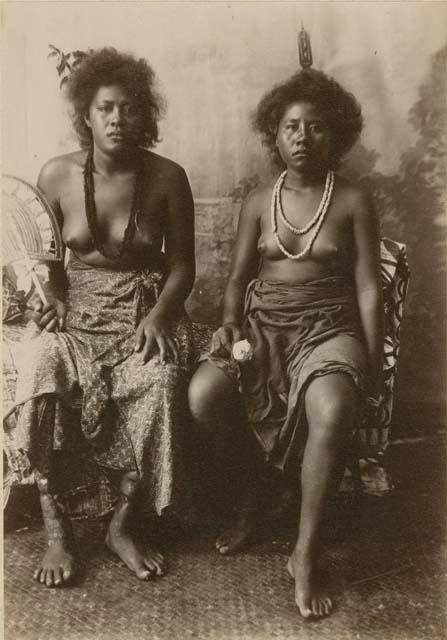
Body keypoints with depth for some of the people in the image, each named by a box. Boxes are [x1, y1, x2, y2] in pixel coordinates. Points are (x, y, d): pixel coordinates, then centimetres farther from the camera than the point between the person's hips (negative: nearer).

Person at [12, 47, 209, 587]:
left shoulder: (167, 177, -4)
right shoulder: (56, 175, 0)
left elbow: (182, 264, 1)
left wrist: (158, 315, -15)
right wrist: (56, 300, -8)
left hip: (146, 308, -1)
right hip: (76, 309, 1)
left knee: (160, 382, -32)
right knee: (38, 380, -29)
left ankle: (123, 522, -13)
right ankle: (55, 528, -13)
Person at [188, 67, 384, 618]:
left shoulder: (353, 202, 4)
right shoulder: (258, 202, 11)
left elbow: (367, 285, 2)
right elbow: (238, 276, 11)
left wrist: (372, 360, -6)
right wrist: (229, 323, -9)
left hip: (328, 326, -2)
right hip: (261, 321, 3)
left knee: (334, 409, -36)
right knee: (202, 394, -27)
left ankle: (305, 551, -17)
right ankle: (247, 493, 3)